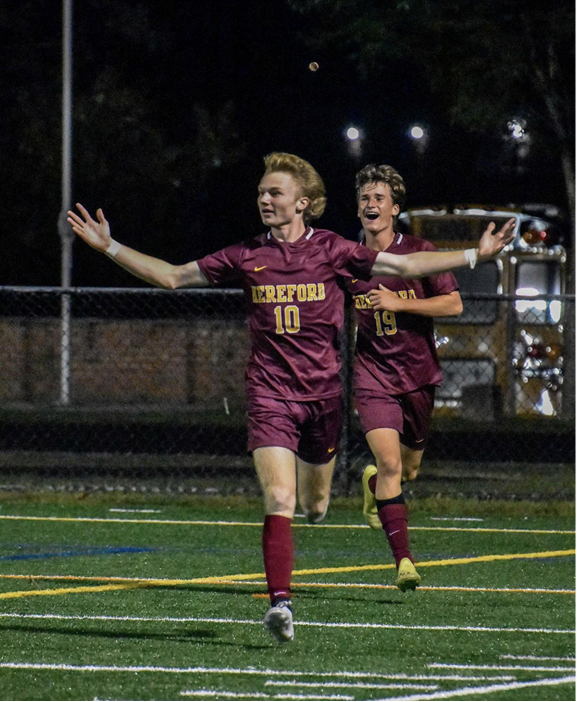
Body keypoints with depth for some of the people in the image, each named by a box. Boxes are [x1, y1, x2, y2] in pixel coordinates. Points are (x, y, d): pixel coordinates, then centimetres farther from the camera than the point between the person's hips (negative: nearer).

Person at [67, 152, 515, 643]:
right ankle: (280, 603, -19)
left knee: (314, 503, 15)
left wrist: (476, 254, -5)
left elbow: (407, 266, 1)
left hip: (322, 394, 1)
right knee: (278, 500, -18)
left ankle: (313, 496, 53)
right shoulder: (245, 257, 1)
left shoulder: (332, 251, -1)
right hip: (270, 394, -1)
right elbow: (172, 276, 6)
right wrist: (110, 247, -1)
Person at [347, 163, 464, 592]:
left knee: (409, 470, 14)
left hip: (418, 376, 1)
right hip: (372, 376, -1)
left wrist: (398, 303, -19)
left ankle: (373, 484, 50)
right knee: (390, 463, -19)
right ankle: (404, 560, -18)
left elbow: (454, 303, -11)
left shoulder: (419, 252, -4)